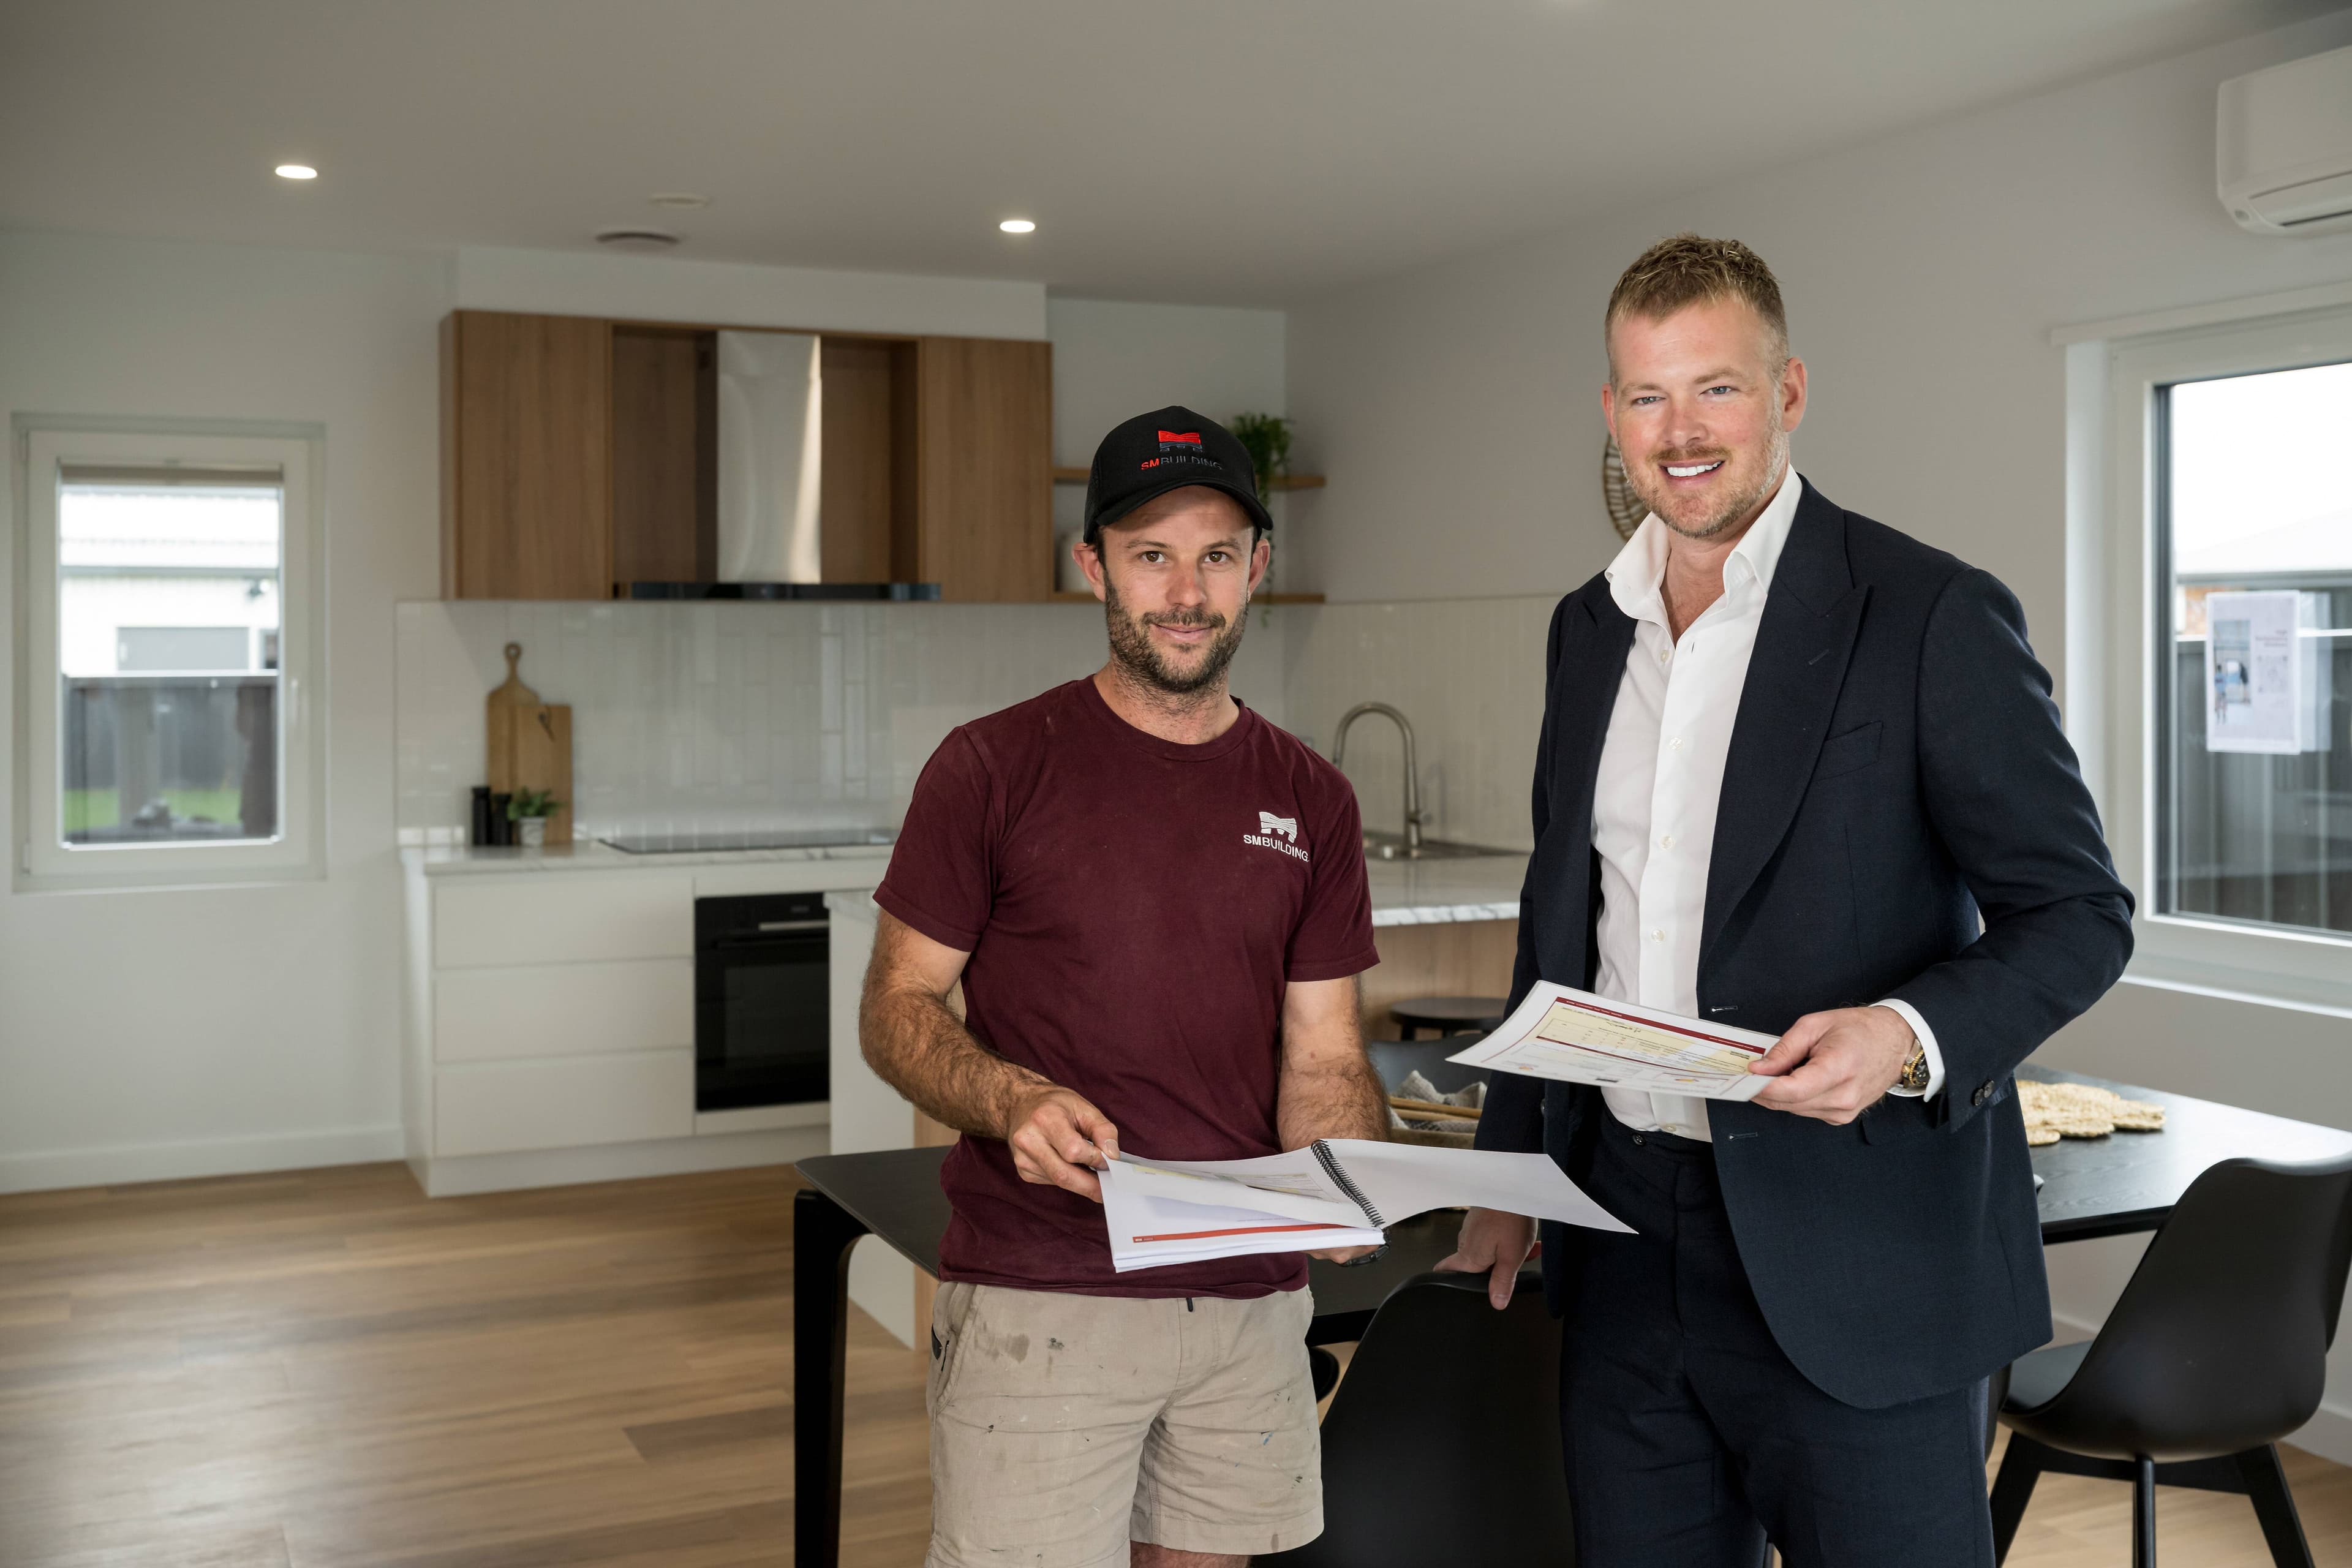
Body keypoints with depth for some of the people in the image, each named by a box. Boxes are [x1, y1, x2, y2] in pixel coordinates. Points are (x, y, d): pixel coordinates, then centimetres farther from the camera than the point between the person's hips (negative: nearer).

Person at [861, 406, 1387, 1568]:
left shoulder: (1309, 800, 8)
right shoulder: (994, 767, -3)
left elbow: (1322, 1058, 7)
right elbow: (895, 1009, -1)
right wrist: (1013, 1101, -21)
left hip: (1250, 1296, 4)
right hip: (1037, 1297, -4)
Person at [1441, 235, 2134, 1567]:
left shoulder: (1936, 616, -9)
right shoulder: (1590, 629, 10)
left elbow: (2079, 912, -7)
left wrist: (1912, 1034, -25)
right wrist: (1512, 1173, 15)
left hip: (1858, 1266, -5)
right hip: (1625, 1241, 6)